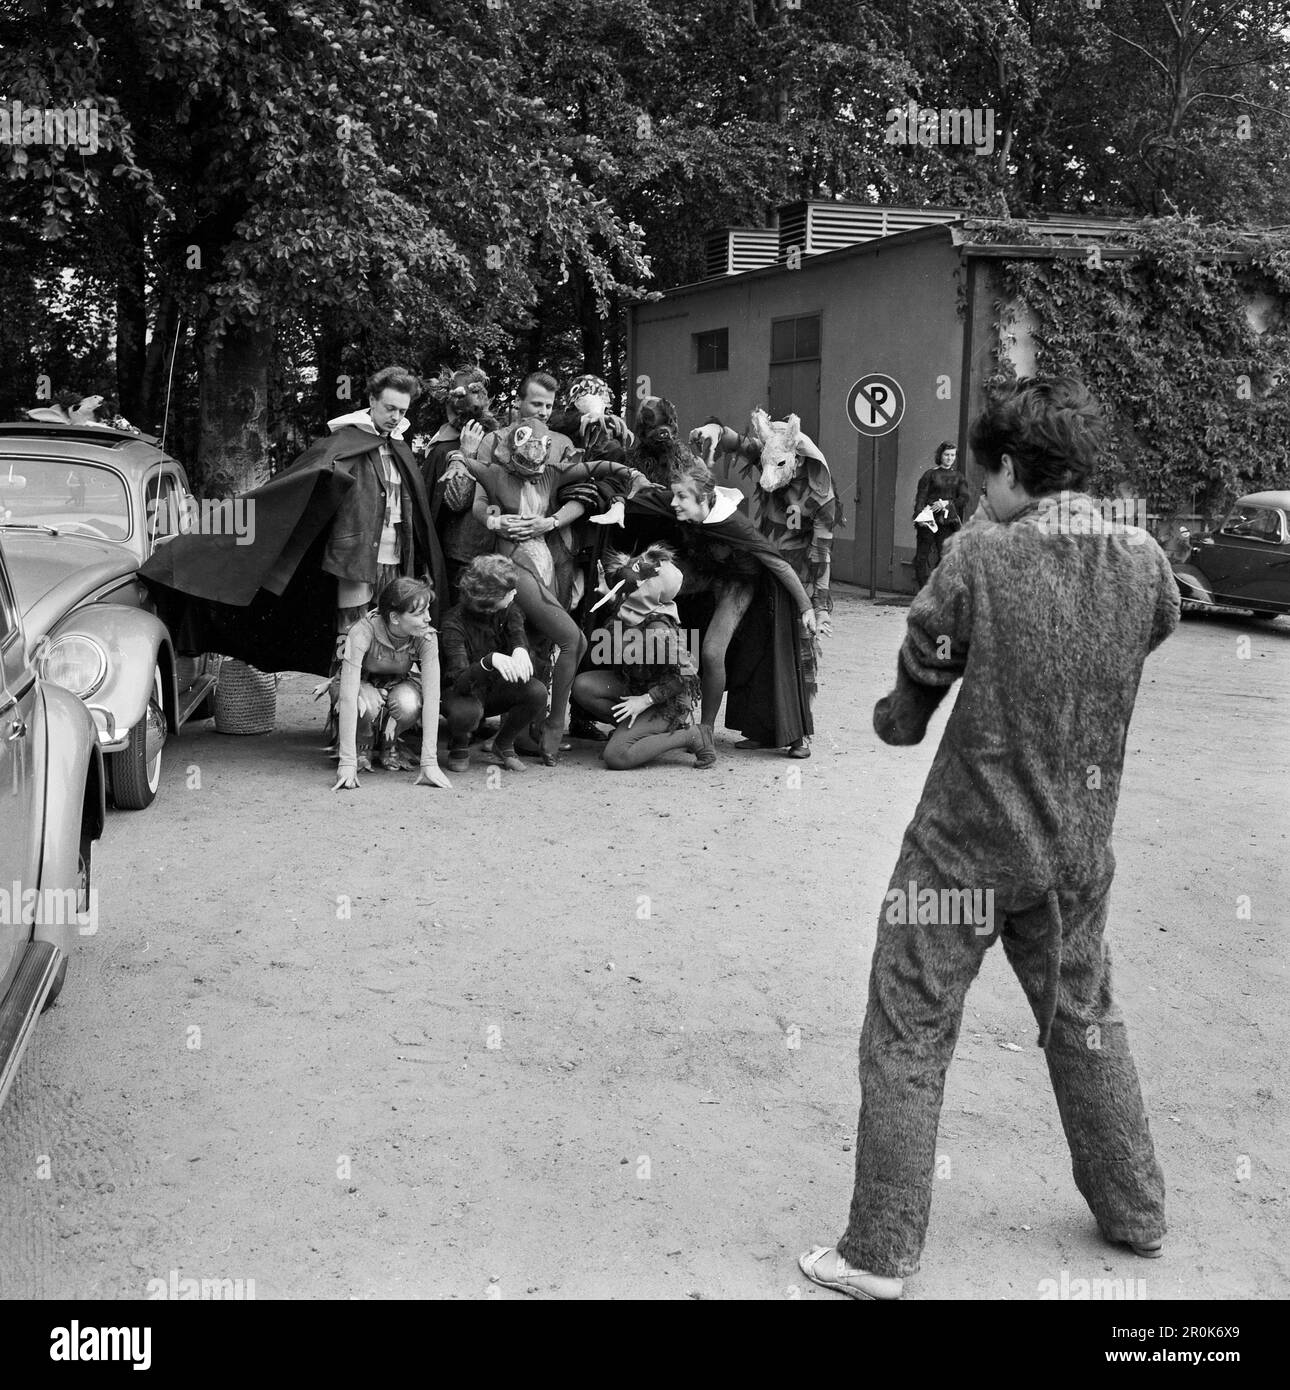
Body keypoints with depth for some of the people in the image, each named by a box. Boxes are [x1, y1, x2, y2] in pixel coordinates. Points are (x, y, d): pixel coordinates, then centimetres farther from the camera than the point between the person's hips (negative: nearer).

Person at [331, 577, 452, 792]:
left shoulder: (425, 637, -26)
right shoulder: (363, 631, -35)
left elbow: (431, 696, -30)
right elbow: (348, 697, -40)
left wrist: (429, 762, -37)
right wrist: (347, 762, -45)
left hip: (398, 685, 2)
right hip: (362, 685, -2)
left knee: (409, 702, -34)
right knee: (368, 704, -38)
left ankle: (390, 745, -1)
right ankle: (362, 747, -3)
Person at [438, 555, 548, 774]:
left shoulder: (509, 611, -10)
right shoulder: (454, 623, -26)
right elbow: (459, 680, -36)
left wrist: (520, 651, -49)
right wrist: (490, 660, -56)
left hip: (498, 689, 5)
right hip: (462, 691, -4)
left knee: (537, 692, -26)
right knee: (466, 712, -40)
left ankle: (503, 744, 1)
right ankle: (459, 745, -1)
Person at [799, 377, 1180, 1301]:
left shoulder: (983, 556, -16)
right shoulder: (1145, 564, -4)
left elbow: (905, 716, -8)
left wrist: (890, 715, 15)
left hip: (966, 846, -5)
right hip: (1078, 849, 5)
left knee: (907, 1045, 6)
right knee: (1086, 1021, 24)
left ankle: (882, 1254, 13)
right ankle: (1135, 1211, 38)